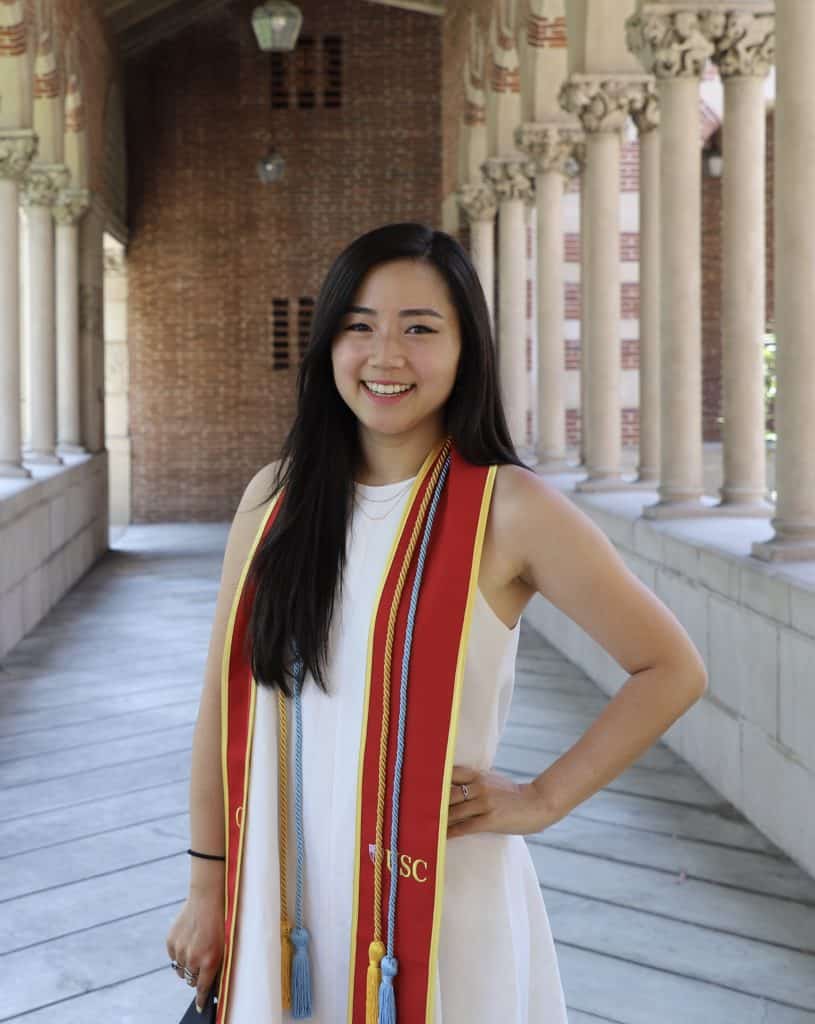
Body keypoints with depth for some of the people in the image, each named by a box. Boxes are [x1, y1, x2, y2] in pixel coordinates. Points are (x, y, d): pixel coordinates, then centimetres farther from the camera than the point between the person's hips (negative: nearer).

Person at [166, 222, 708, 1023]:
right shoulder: (274, 497, 0)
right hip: (279, 904, 4)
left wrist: (542, 800, -7)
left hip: (437, 905, -3)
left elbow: (672, 670, -6)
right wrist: (207, 887, 7)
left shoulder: (509, 509, -12)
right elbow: (224, 696, 6)